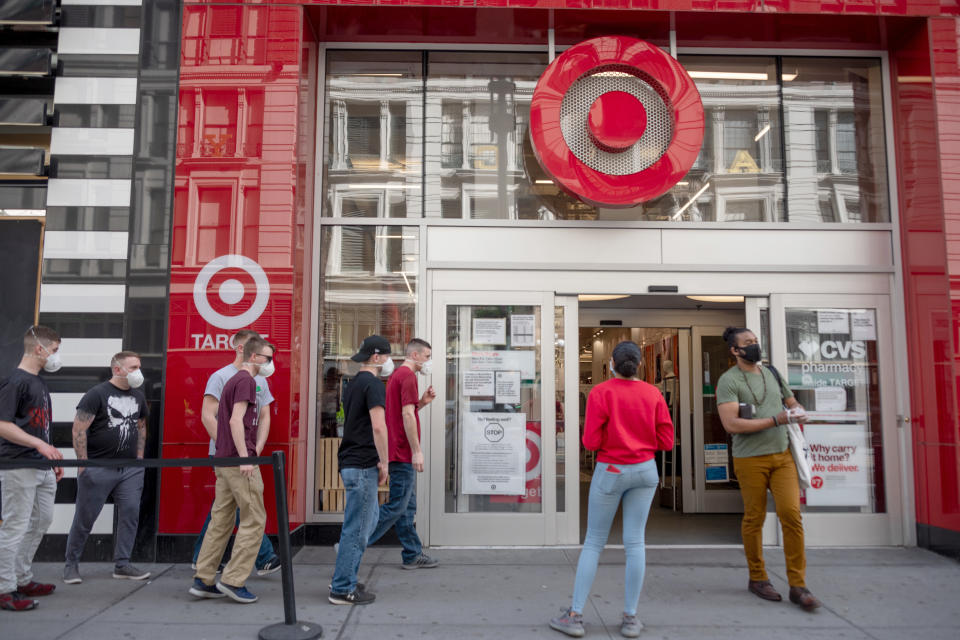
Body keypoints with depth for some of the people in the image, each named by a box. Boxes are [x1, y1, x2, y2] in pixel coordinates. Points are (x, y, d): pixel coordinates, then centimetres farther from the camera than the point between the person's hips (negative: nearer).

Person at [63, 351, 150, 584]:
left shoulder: (138, 396, 11)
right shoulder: (97, 394, -8)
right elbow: (79, 429, -10)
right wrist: (83, 464, -13)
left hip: (131, 469, 5)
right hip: (98, 467, -5)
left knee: (130, 514, 1)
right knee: (85, 518, 4)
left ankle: (122, 564, 11)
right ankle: (71, 564, 21)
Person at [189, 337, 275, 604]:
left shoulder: (234, 380, 21)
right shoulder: (246, 380, -9)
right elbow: (236, 420, -18)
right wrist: (245, 457, -20)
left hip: (224, 460, 10)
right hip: (239, 461, -10)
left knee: (221, 520, 12)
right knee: (254, 519, -3)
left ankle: (203, 580, 16)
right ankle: (233, 580, 0)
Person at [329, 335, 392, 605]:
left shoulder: (352, 384, 16)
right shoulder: (373, 384, -14)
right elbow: (378, 426, -23)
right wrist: (383, 462, -14)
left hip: (350, 462, 10)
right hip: (363, 466, -10)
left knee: (370, 518, 19)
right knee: (357, 527, -2)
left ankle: (344, 579, 25)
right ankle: (342, 589, 7)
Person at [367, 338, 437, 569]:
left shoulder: (396, 375, 18)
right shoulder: (408, 375, -13)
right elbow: (407, 415, -21)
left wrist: (422, 402, 11)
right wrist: (417, 451, -20)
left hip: (398, 453, 10)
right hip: (403, 453, -10)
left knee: (407, 507, 13)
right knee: (397, 507, -5)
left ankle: (412, 555, 19)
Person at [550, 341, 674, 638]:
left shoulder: (600, 393, -11)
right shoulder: (653, 394, -1)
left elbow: (591, 441, -14)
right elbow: (666, 441, -1)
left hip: (610, 472, -3)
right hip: (645, 470, 3)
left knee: (593, 542, 5)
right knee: (634, 542, 7)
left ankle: (575, 616, 7)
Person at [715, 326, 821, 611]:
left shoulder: (772, 373, 13)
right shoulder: (728, 381, -7)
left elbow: (792, 401, 25)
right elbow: (731, 424, -17)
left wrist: (799, 412, 0)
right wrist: (775, 420, -19)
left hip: (782, 454, 5)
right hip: (751, 459, -4)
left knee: (791, 513, -5)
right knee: (754, 519, 5)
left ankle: (798, 586, 3)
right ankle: (757, 578, 22)